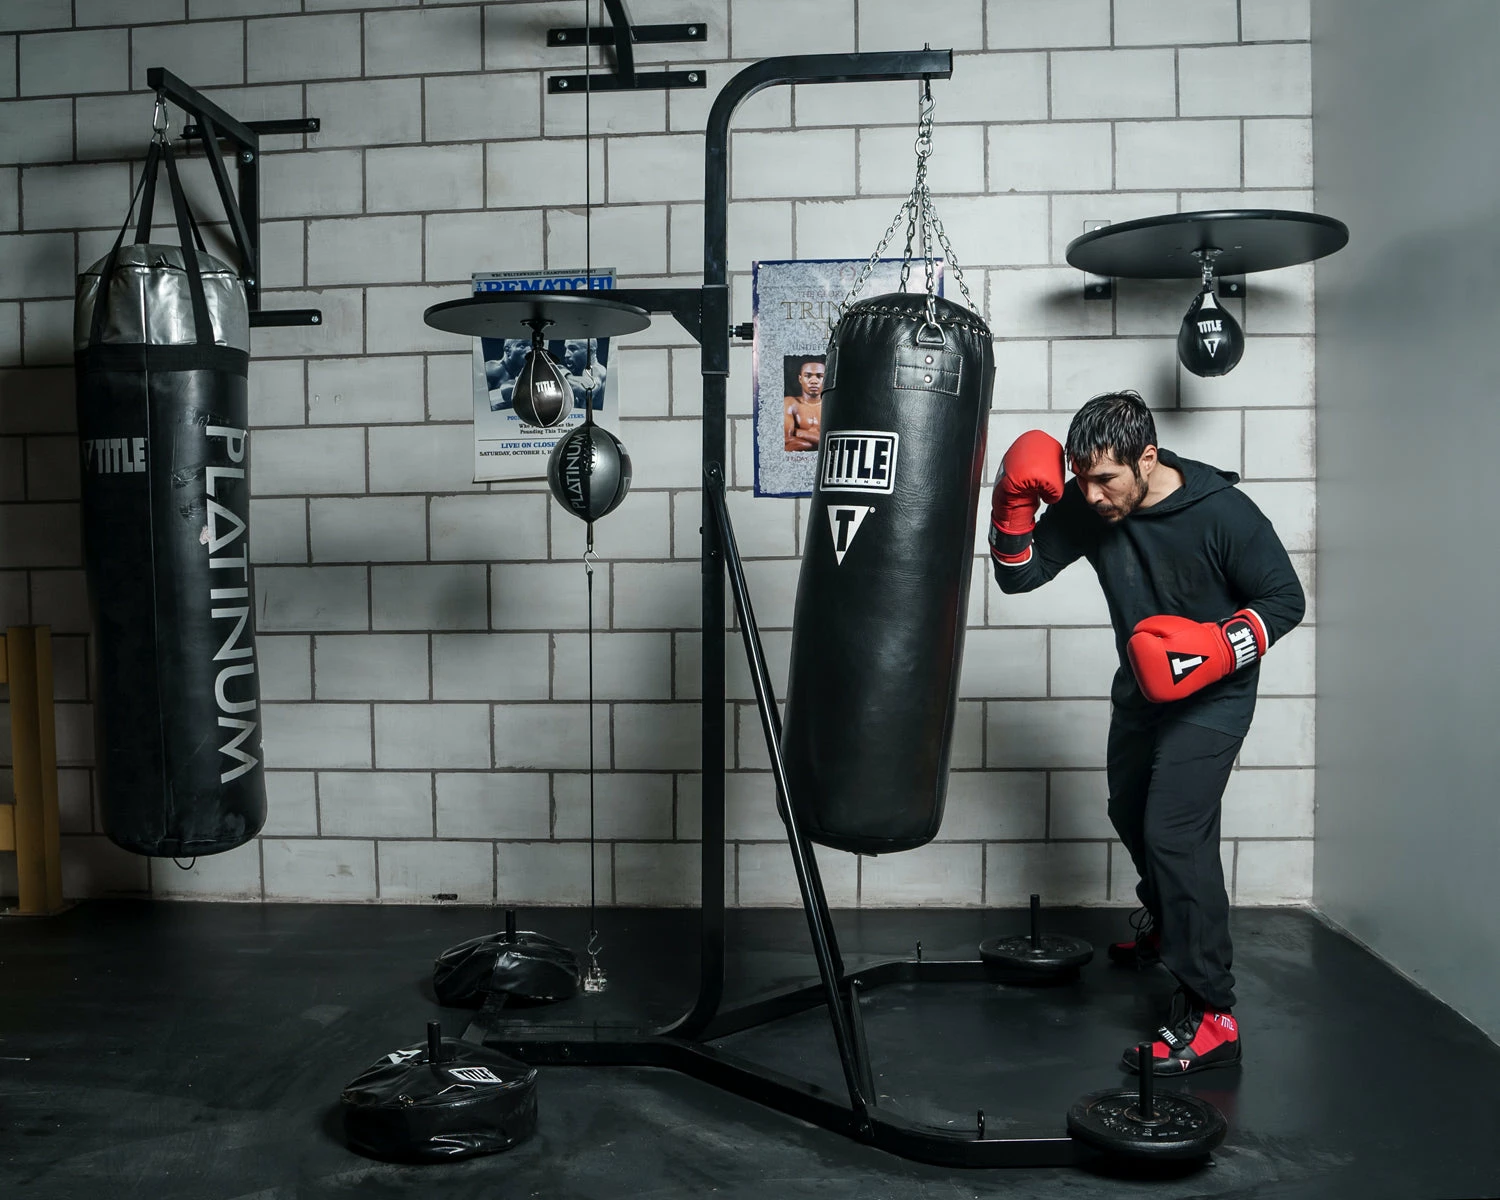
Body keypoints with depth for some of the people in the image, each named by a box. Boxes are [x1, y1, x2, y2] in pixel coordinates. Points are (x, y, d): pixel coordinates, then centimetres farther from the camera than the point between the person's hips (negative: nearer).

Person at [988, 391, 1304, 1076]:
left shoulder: (1222, 513, -26)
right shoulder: (1085, 506, -13)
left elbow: (1285, 599, -15)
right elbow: (1017, 575, -8)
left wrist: (1217, 646, -31)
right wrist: (1014, 502, -24)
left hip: (1211, 695, -7)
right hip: (1141, 689, 7)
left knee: (1174, 832, -18)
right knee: (1130, 813, 23)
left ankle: (1210, 1017, -10)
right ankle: (1165, 925, 53)